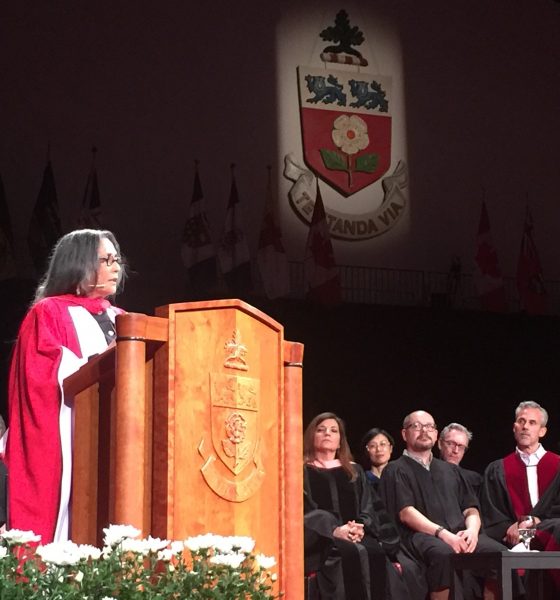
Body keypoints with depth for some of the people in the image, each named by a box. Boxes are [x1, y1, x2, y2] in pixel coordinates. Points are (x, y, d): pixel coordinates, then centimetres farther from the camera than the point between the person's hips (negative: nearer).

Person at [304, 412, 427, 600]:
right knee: (353, 555, -37)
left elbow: (368, 509, 14)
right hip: (322, 538, -3)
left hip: (358, 535, 3)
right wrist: (334, 530, -18)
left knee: (376, 553, -32)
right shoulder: (302, 471, 13)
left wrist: (361, 528, -11)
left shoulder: (354, 471, 25)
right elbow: (302, 510, -2)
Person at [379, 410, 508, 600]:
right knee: (444, 553, -40)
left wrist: (472, 530, -5)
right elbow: (406, 513, -3)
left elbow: (471, 509, 20)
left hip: (460, 535, 5)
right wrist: (443, 533, -16)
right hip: (420, 535, -5)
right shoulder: (396, 470, 12)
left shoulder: (450, 470, 29)